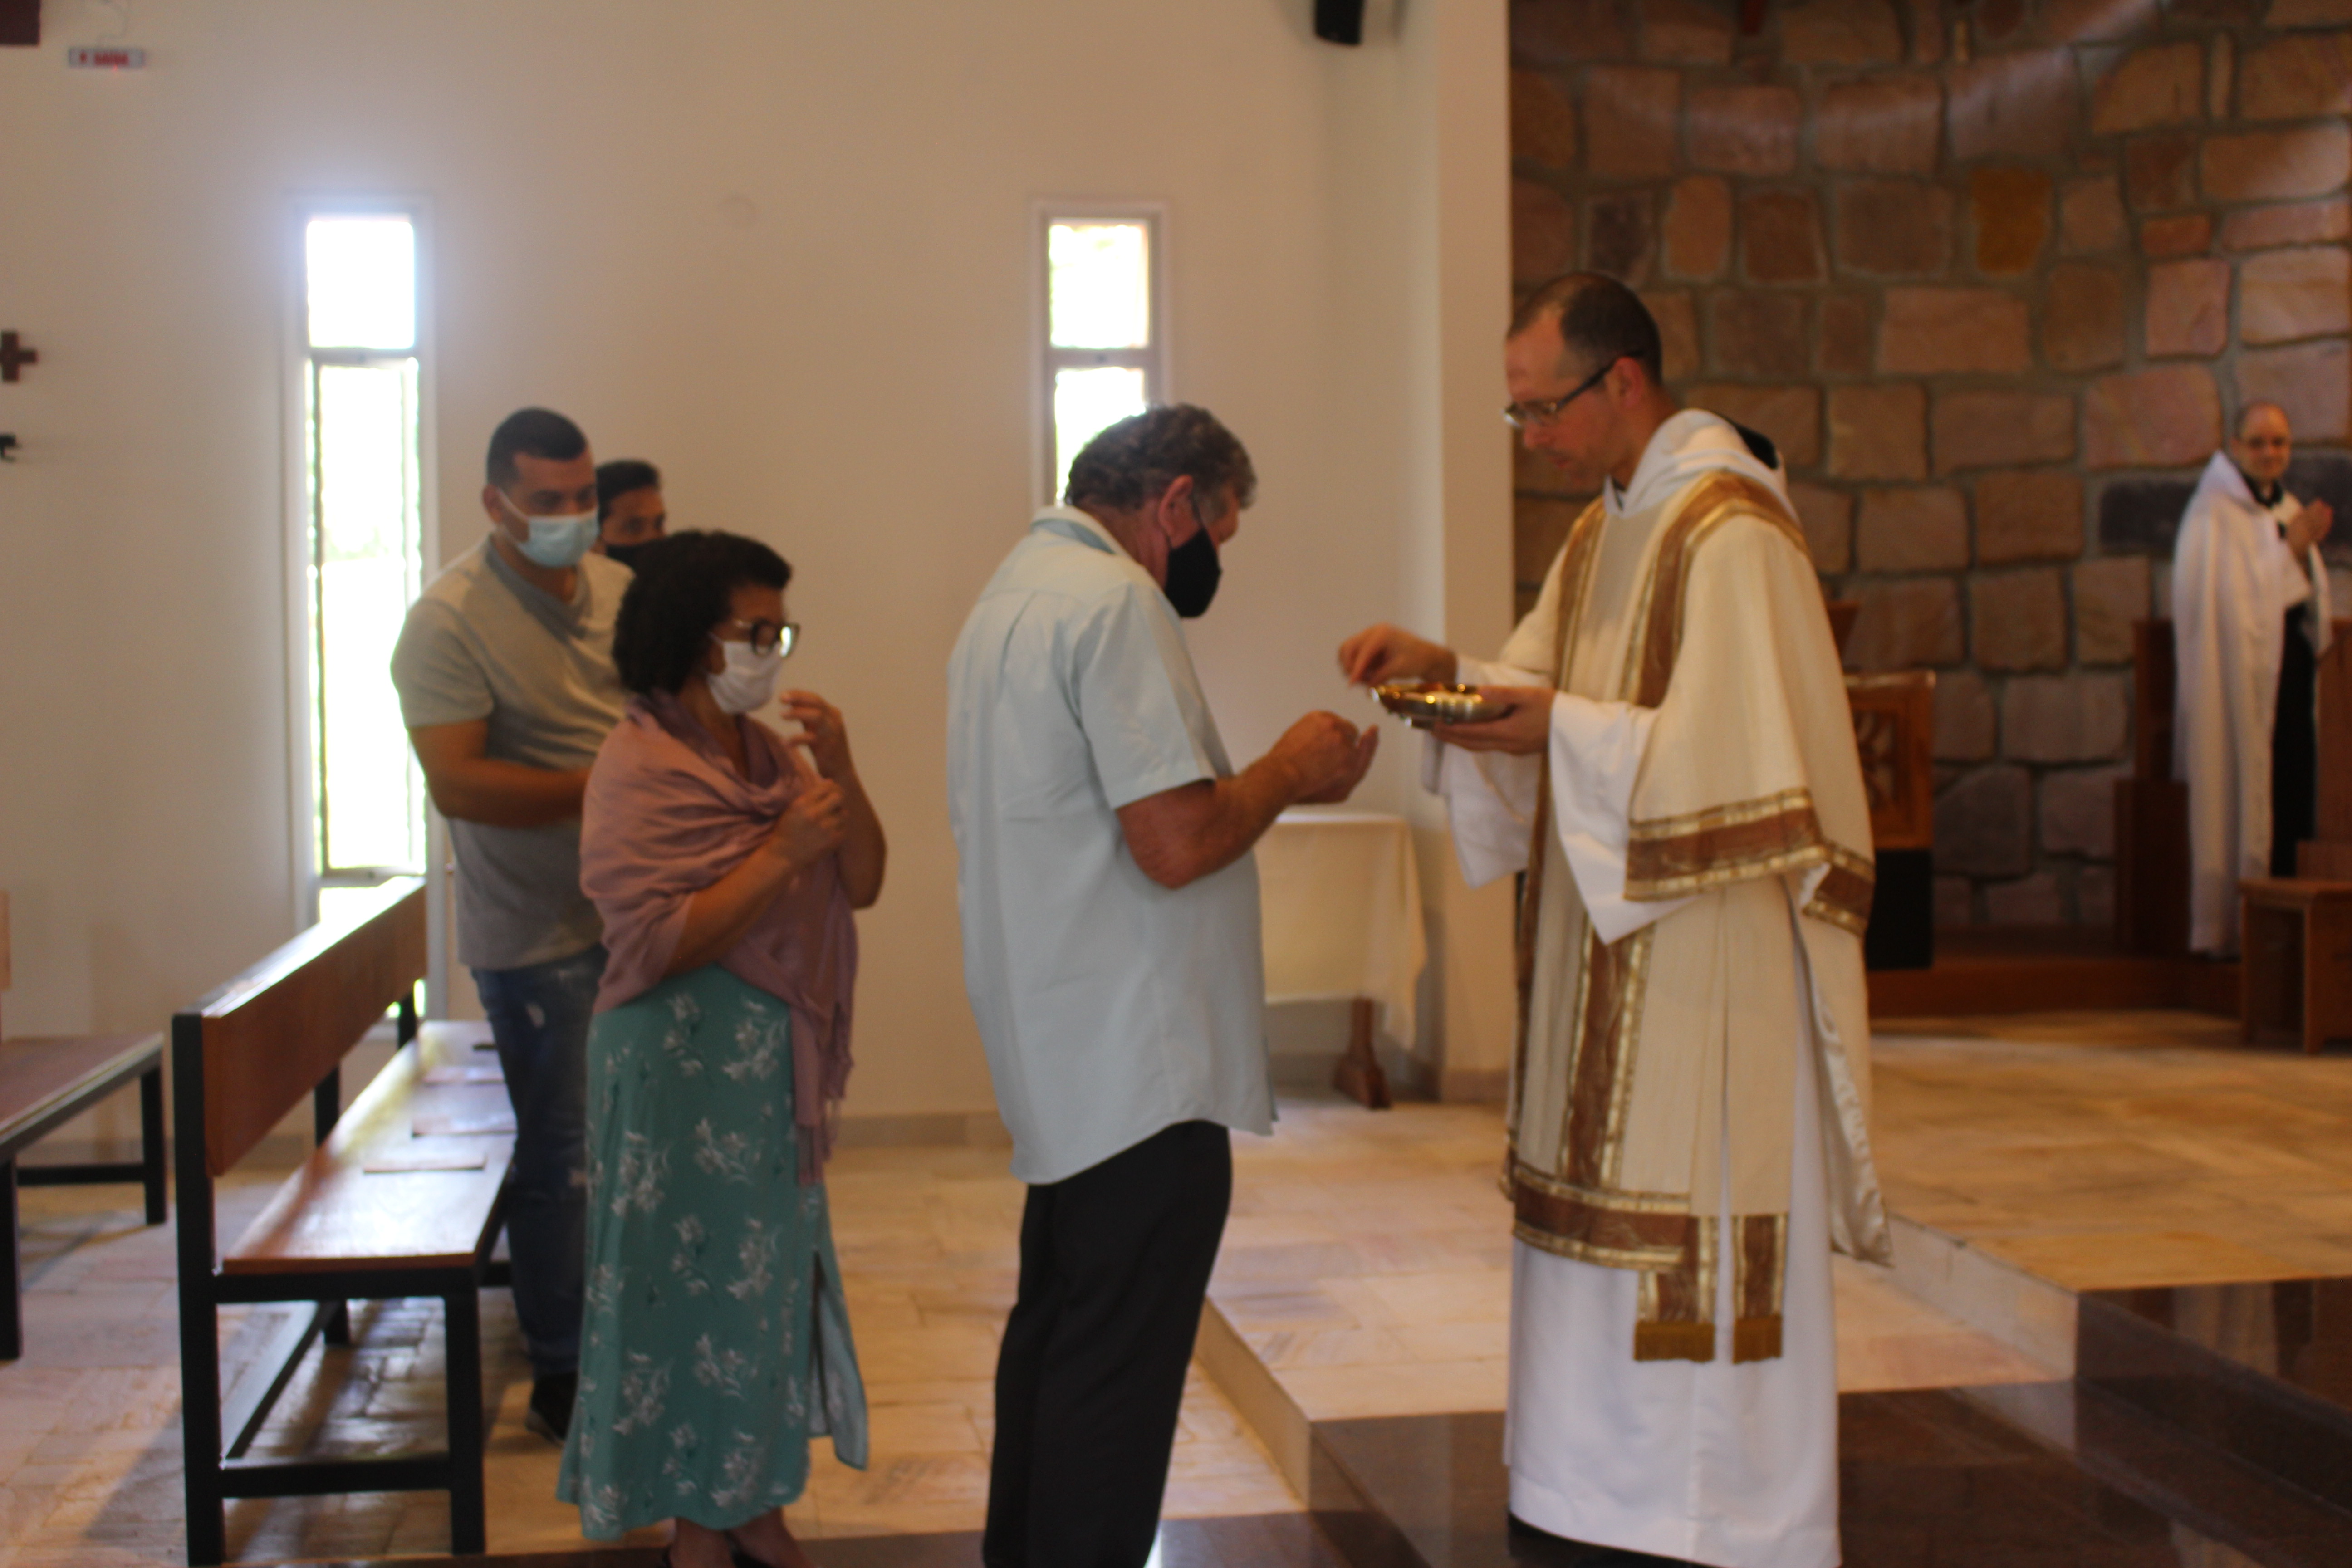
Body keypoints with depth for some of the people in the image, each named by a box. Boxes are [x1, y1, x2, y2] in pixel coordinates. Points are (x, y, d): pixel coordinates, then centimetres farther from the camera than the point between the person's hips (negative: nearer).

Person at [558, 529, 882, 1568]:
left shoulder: (771, 751, 8)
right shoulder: (638, 770, -13)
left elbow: (862, 886, 7)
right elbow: (657, 943, -21)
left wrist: (840, 772, -7)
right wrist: (784, 851, -22)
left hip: (778, 1057, 8)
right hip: (684, 1059, -7)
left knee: (773, 1282, 13)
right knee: (697, 1287, 1)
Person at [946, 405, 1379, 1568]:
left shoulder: (1017, 591, 17)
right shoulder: (1116, 602, -16)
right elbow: (1177, 844, -22)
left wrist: (1265, 781, 14)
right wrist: (1289, 772, -6)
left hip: (1058, 1063, 11)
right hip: (1138, 1065, -11)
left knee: (1059, 1327, 21)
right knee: (1120, 1369, -2)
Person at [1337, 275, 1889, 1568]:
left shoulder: (1730, 537, -17)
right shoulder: (1605, 527, 13)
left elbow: (1733, 757, -22)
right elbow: (1550, 686, 18)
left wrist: (1561, 731, -22)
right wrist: (1447, 671, 1)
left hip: (1707, 955, -9)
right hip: (1611, 947, 9)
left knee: (1691, 1249, -1)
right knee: (1601, 1214, 14)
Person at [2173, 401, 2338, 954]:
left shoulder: (2289, 511, 17)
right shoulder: (2216, 515, -6)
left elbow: (2312, 602, 15)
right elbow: (2234, 599, -15)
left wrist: (2307, 551, -4)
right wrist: (2293, 548, -16)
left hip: (2291, 680, 7)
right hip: (2242, 682, -7)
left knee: (2293, 801, 5)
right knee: (2241, 803, -7)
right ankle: (2231, 924, -3)